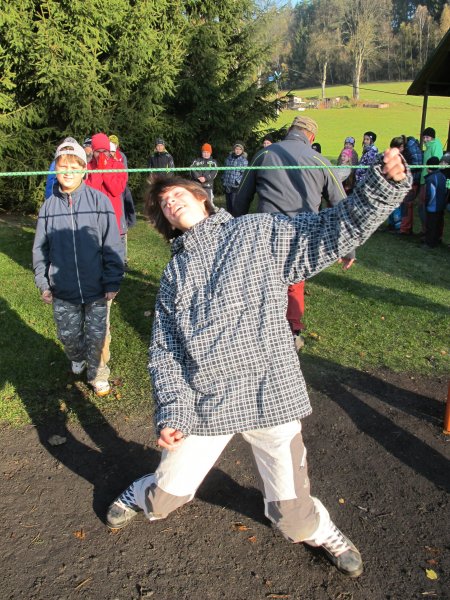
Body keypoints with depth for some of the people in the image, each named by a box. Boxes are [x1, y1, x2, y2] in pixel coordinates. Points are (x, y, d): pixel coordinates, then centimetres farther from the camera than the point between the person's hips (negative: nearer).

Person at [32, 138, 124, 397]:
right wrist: (43, 283, 5)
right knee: (68, 336, 17)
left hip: (96, 288, -2)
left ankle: (98, 375, 34)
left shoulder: (99, 200, -9)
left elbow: (112, 245, -7)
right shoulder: (49, 205, -1)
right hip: (63, 291, 3)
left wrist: (113, 282, -8)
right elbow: (40, 247, 8)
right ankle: (78, 359, 49)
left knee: (97, 336, 11)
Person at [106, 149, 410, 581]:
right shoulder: (174, 273, 9)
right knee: (168, 491, 18)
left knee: (291, 509, 9)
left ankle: (319, 531, 44)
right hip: (204, 403, 3)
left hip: (270, 394, -2)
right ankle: (140, 498, 54)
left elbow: (337, 229, -6)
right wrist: (171, 410, -6)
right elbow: (164, 350, 5)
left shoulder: (259, 233, 0)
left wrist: (385, 182, -20)